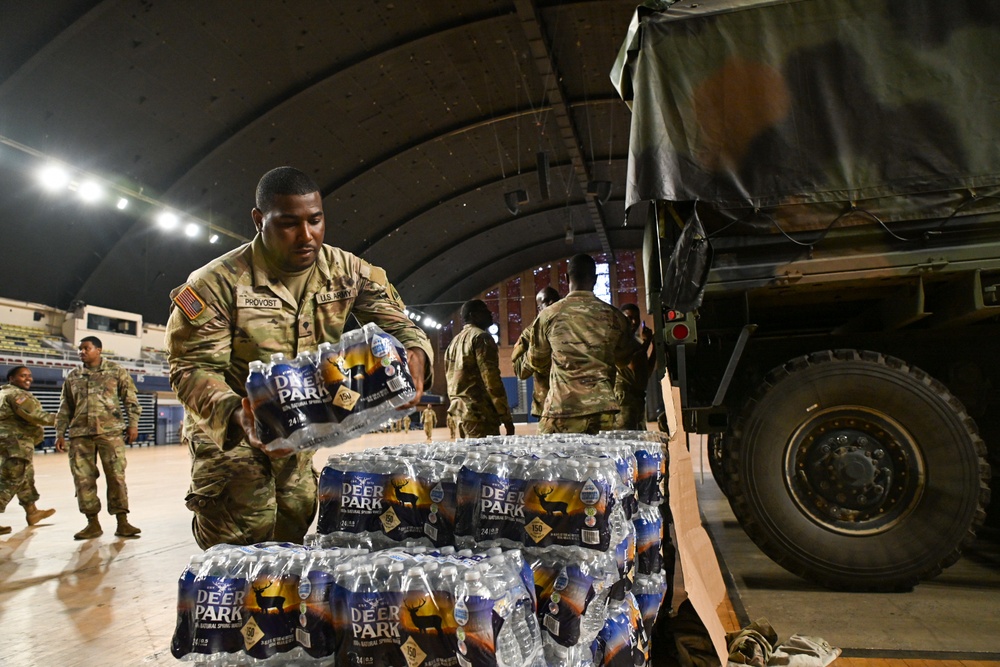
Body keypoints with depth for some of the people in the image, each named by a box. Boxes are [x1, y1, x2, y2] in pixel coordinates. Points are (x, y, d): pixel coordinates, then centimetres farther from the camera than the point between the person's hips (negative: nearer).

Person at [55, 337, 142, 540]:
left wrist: (133, 424, -2)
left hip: (110, 431, -3)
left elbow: (130, 400, 5)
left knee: (116, 476, -5)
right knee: (83, 479, 3)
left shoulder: (117, 371, 7)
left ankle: (122, 522, 1)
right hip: (80, 434, 4)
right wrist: (60, 433, 13)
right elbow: (65, 408, 18)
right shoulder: (73, 376, 16)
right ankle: (93, 523, 12)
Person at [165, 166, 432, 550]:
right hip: (228, 431, -4)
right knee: (241, 546, -5)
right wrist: (235, 414, -42)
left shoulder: (346, 272, -9)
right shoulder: (218, 282, -20)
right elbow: (193, 367, -21)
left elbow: (395, 322, -8)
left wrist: (414, 355, -33)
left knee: (295, 537, 14)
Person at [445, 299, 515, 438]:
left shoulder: (454, 342, 20)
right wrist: (506, 417, -15)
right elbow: (491, 378, -16)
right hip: (479, 412, -9)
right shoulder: (481, 337, -8)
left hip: (460, 411, 9)